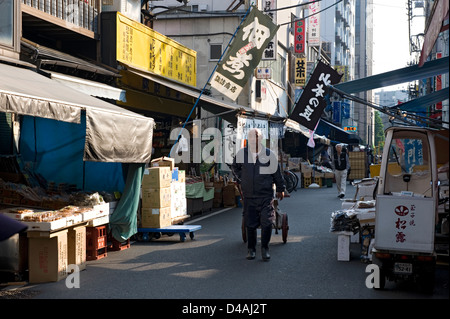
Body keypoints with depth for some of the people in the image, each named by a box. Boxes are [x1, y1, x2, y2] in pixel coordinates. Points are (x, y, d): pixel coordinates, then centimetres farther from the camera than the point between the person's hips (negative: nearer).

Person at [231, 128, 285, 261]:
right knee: (250, 224, 7)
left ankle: (264, 248, 10)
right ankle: (251, 249, 23)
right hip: (249, 196, 2)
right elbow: (235, 167, 22)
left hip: (266, 195, -1)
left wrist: (280, 189, 15)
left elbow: (277, 172, 9)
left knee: (267, 223, -7)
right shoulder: (242, 154, 1)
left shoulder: (269, 154, -2)